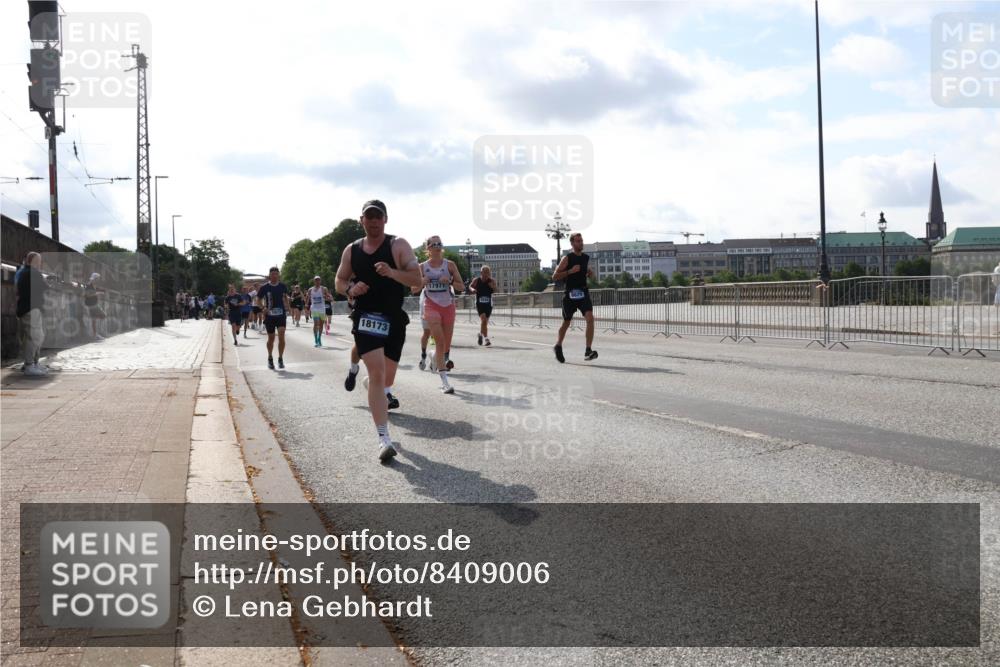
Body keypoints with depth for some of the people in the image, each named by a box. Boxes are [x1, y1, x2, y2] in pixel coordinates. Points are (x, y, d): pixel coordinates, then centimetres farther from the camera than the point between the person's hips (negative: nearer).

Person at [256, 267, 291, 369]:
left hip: (281, 315, 0)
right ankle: (270, 358, 28)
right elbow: (258, 299, 6)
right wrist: (263, 307, -12)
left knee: (281, 336, -15)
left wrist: (288, 306, 3)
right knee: (271, 338, 9)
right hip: (269, 315, 0)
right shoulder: (265, 287, -3)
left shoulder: (283, 286, 3)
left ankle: (280, 358, -6)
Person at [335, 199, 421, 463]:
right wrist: (350, 290, -8)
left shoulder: (398, 246, -5)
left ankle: (386, 393, 58)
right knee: (376, 372, -16)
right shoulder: (351, 250, 5)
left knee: (388, 369, 18)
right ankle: (384, 439, -20)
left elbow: (416, 278, -12)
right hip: (365, 317, 0)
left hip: (394, 318, 1)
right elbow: (339, 281, 14)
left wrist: (392, 272, -30)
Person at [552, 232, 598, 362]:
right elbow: (554, 277, -9)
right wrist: (570, 271, -20)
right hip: (570, 294, -3)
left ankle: (588, 351, -20)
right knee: (566, 323, 11)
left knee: (590, 318, -18)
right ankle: (558, 346, 37)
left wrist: (591, 273, 3)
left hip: (583, 293, 3)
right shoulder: (567, 259, -6)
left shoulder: (586, 257, 10)